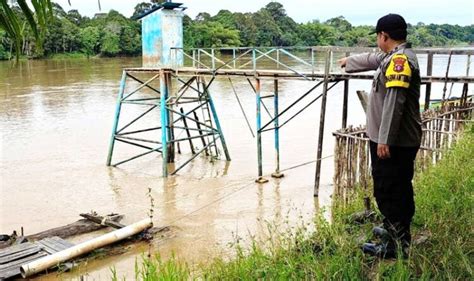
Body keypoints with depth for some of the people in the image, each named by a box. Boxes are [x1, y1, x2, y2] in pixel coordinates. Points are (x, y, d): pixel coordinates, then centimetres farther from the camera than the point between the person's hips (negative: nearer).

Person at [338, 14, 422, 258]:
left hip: (393, 142, -10)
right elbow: (371, 60, 35)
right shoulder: (393, 57, 15)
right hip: (401, 140, 10)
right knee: (399, 189, 19)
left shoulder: (400, 59, -16)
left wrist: (384, 140, -25)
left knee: (388, 192, -4)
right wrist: (349, 62, 52)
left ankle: (396, 246, 3)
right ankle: (398, 232, 34)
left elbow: (394, 102, -24)